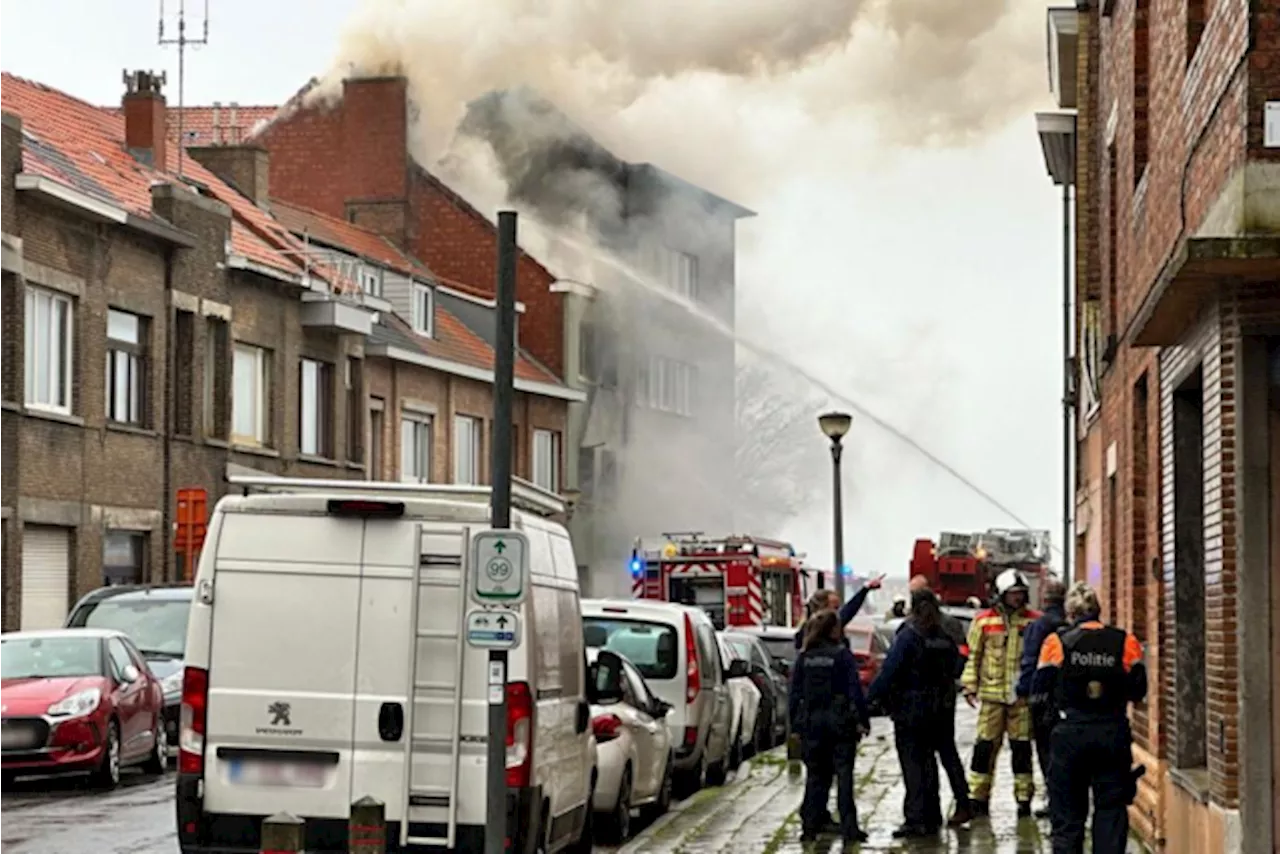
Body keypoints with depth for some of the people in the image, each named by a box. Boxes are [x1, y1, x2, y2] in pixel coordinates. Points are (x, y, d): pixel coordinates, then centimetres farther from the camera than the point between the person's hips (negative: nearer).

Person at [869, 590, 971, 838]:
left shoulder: (907, 637, -14)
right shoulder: (946, 638, 3)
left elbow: (889, 671, -19)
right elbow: (956, 670, 11)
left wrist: (870, 697, -14)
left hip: (910, 709, -6)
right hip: (939, 710, 6)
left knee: (912, 763, -3)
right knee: (928, 761, 15)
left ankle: (915, 819, -7)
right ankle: (931, 818, 20)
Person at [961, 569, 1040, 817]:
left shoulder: (1035, 621, 5)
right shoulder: (984, 620, 4)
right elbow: (973, 656, 8)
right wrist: (969, 686, 2)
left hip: (1023, 694, 1)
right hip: (992, 694, -1)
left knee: (1022, 748, 4)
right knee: (985, 747, 0)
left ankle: (1024, 798, 11)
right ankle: (977, 797, 6)